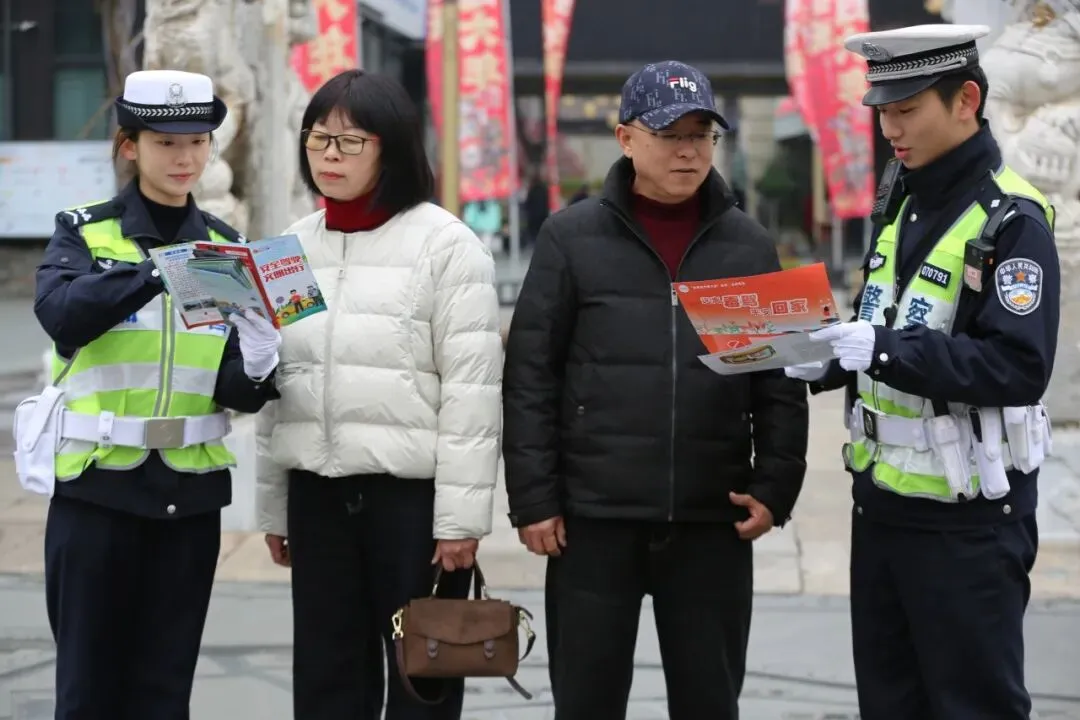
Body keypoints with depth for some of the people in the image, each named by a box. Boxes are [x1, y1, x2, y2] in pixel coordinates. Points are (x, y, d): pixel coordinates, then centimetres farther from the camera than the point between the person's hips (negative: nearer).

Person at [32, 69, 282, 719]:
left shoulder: (225, 245, 8)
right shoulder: (84, 232, 0)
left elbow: (235, 391, 3)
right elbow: (60, 314, -21)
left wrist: (258, 371, -19)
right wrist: (160, 271, -33)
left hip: (189, 491, 3)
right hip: (97, 485, -2)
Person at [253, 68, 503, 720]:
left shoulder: (445, 243, -6)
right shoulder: (295, 246, 12)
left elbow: (472, 390, -10)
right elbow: (273, 383, 15)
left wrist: (461, 515, -14)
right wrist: (274, 506, 14)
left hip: (414, 490, -5)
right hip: (316, 491, 5)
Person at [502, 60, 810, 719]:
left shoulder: (750, 245, 7)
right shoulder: (572, 237, 1)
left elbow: (783, 382, 8)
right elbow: (530, 377, -1)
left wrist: (775, 488, -2)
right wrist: (533, 500, -5)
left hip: (713, 521, 2)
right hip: (594, 517, -1)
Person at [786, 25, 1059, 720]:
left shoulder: (1011, 220, -14)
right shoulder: (902, 205, 12)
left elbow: (1020, 367, -23)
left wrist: (885, 349, -28)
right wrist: (827, 359, -1)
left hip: (967, 519, -8)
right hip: (882, 502, 8)